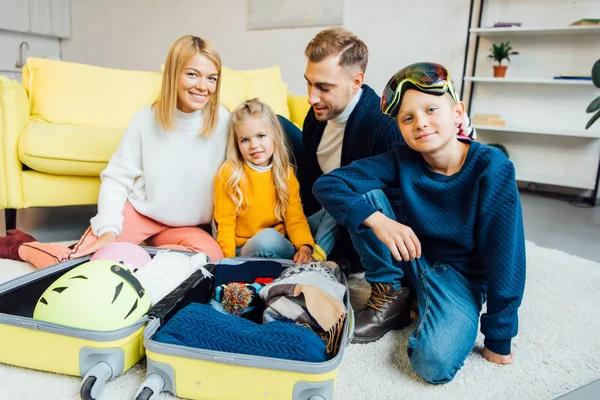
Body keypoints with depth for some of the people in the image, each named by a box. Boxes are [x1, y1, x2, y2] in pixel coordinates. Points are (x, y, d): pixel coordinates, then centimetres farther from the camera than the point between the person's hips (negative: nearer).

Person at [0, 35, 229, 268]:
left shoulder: (223, 122, -12)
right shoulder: (146, 119, -11)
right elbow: (116, 178, -6)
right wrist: (108, 230, -17)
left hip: (184, 226, 1)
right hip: (136, 209, 0)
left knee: (213, 255, -31)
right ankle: (19, 246, 20)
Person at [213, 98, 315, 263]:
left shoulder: (286, 174, 5)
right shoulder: (229, 174, -5)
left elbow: (295, 219, -1)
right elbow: (225, 224, -4)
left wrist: (305, 247, -19)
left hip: (279, 246, 3)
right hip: (243, 250, -3)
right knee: (267, 237, -33)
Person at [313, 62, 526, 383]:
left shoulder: (491, 166, -20)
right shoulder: (402, 159, -13)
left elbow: (506, 254, -18)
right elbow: (326, 184, -19)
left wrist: (499, 339, -14)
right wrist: (378, 220, -35)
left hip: (459, 273, -3)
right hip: (409, 255, 4)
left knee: (435, 362, -31)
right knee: (364, 197, -19)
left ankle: (423, 304, 3)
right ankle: (390, 297, -5)